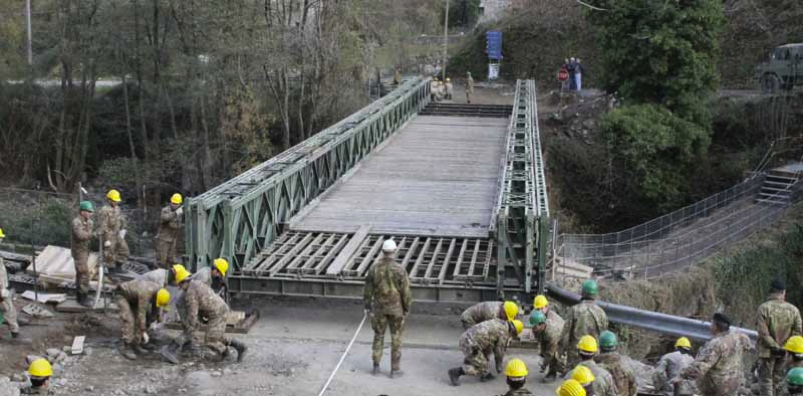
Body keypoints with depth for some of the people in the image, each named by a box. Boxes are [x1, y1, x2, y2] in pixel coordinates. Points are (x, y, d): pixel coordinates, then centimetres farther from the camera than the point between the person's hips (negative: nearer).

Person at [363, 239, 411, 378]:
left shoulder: (374, 269, -9)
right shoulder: (400, 270, -18)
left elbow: (368, 289, -3)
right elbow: (406, 292, -13)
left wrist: (367, 307, 8)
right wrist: (407, 308, 1)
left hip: (379, 307, 2)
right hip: (395, 308, -2)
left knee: (378, 335, 17)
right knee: (396, 338, 8)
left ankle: (376, 366, 19)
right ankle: (395, 369, 11)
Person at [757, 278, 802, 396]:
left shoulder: (764, 308, -17)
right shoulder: (793, 310, -7)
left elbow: (763, 333, -21)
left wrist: (775, 347, -13)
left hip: (767, 351, -3)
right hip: (784, 352, 3)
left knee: (766, 381, 6)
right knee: (778, 380, 20)